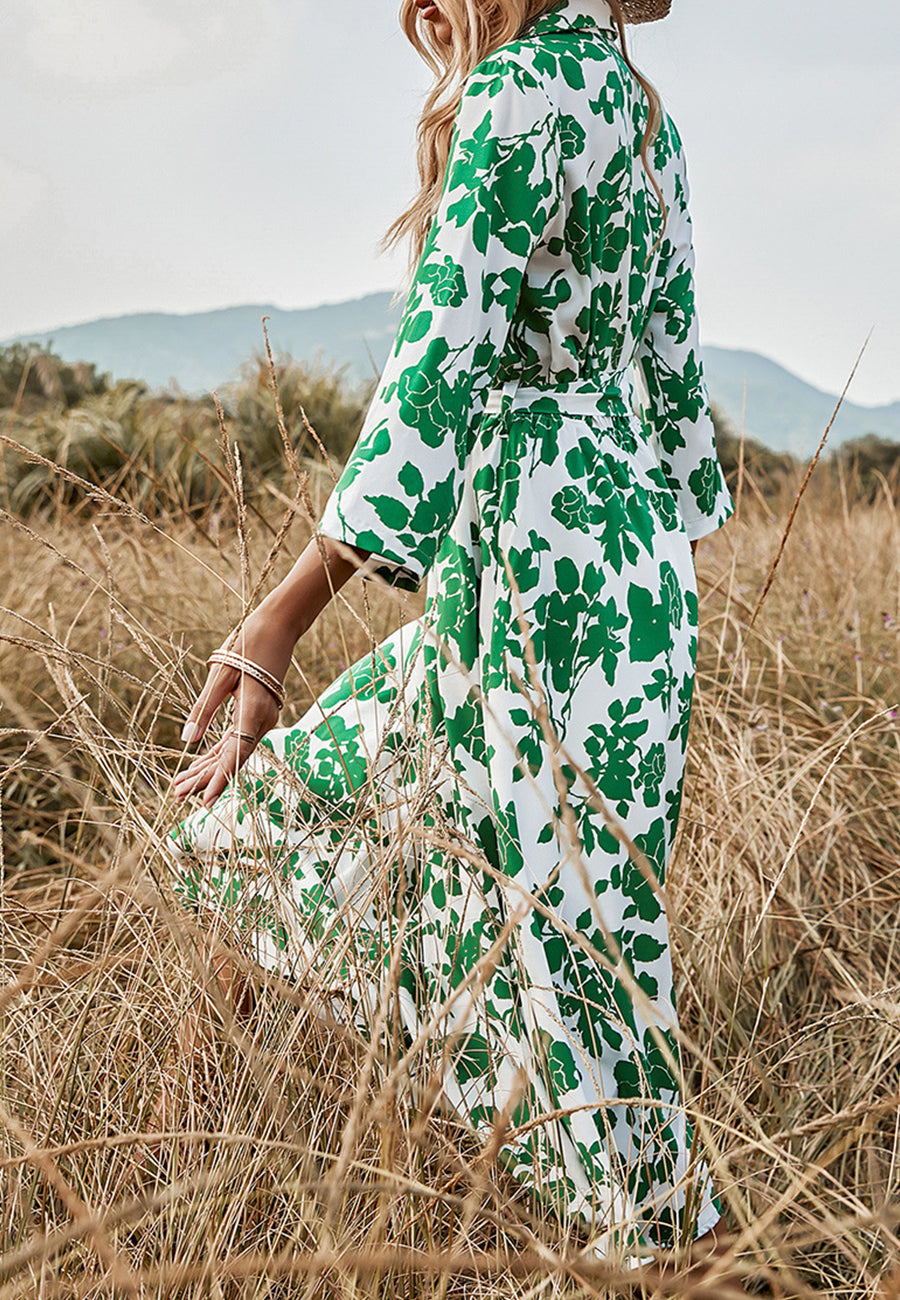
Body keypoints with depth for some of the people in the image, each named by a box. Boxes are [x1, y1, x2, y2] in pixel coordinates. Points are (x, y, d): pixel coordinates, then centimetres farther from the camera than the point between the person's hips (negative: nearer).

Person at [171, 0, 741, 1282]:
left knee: (554, 904, 2)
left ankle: (673, 1223, 18)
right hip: (629, 545, 10)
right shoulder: (637, 107, 13)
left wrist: (283, 616, -20)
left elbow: (436, 369, -21)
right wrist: (674, 504, 28)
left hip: (546, 568, -10)